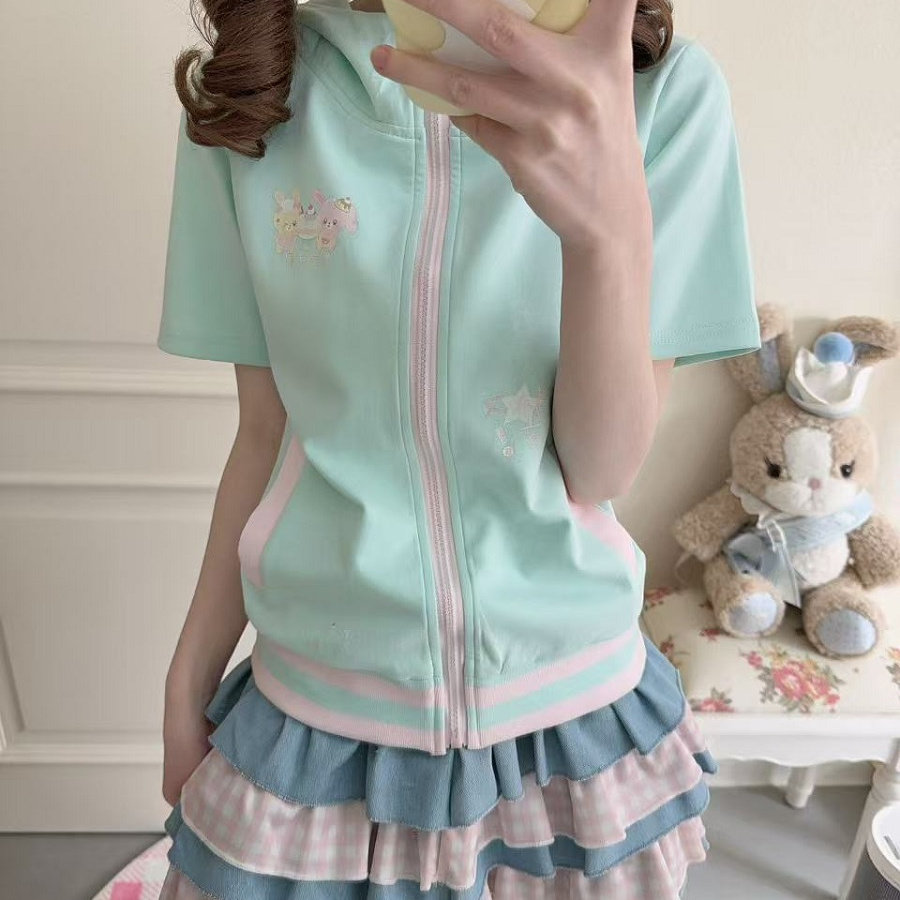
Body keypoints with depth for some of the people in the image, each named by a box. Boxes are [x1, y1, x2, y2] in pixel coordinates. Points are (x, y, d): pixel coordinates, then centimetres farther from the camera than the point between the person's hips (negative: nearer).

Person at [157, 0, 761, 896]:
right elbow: (266, 432, 0)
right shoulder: (247, 92, -4)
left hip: (572, 704, 0)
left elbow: (603, 467, -13)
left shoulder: (665, 86, -9)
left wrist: (615, 225, -31)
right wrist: (188, 679, 7)